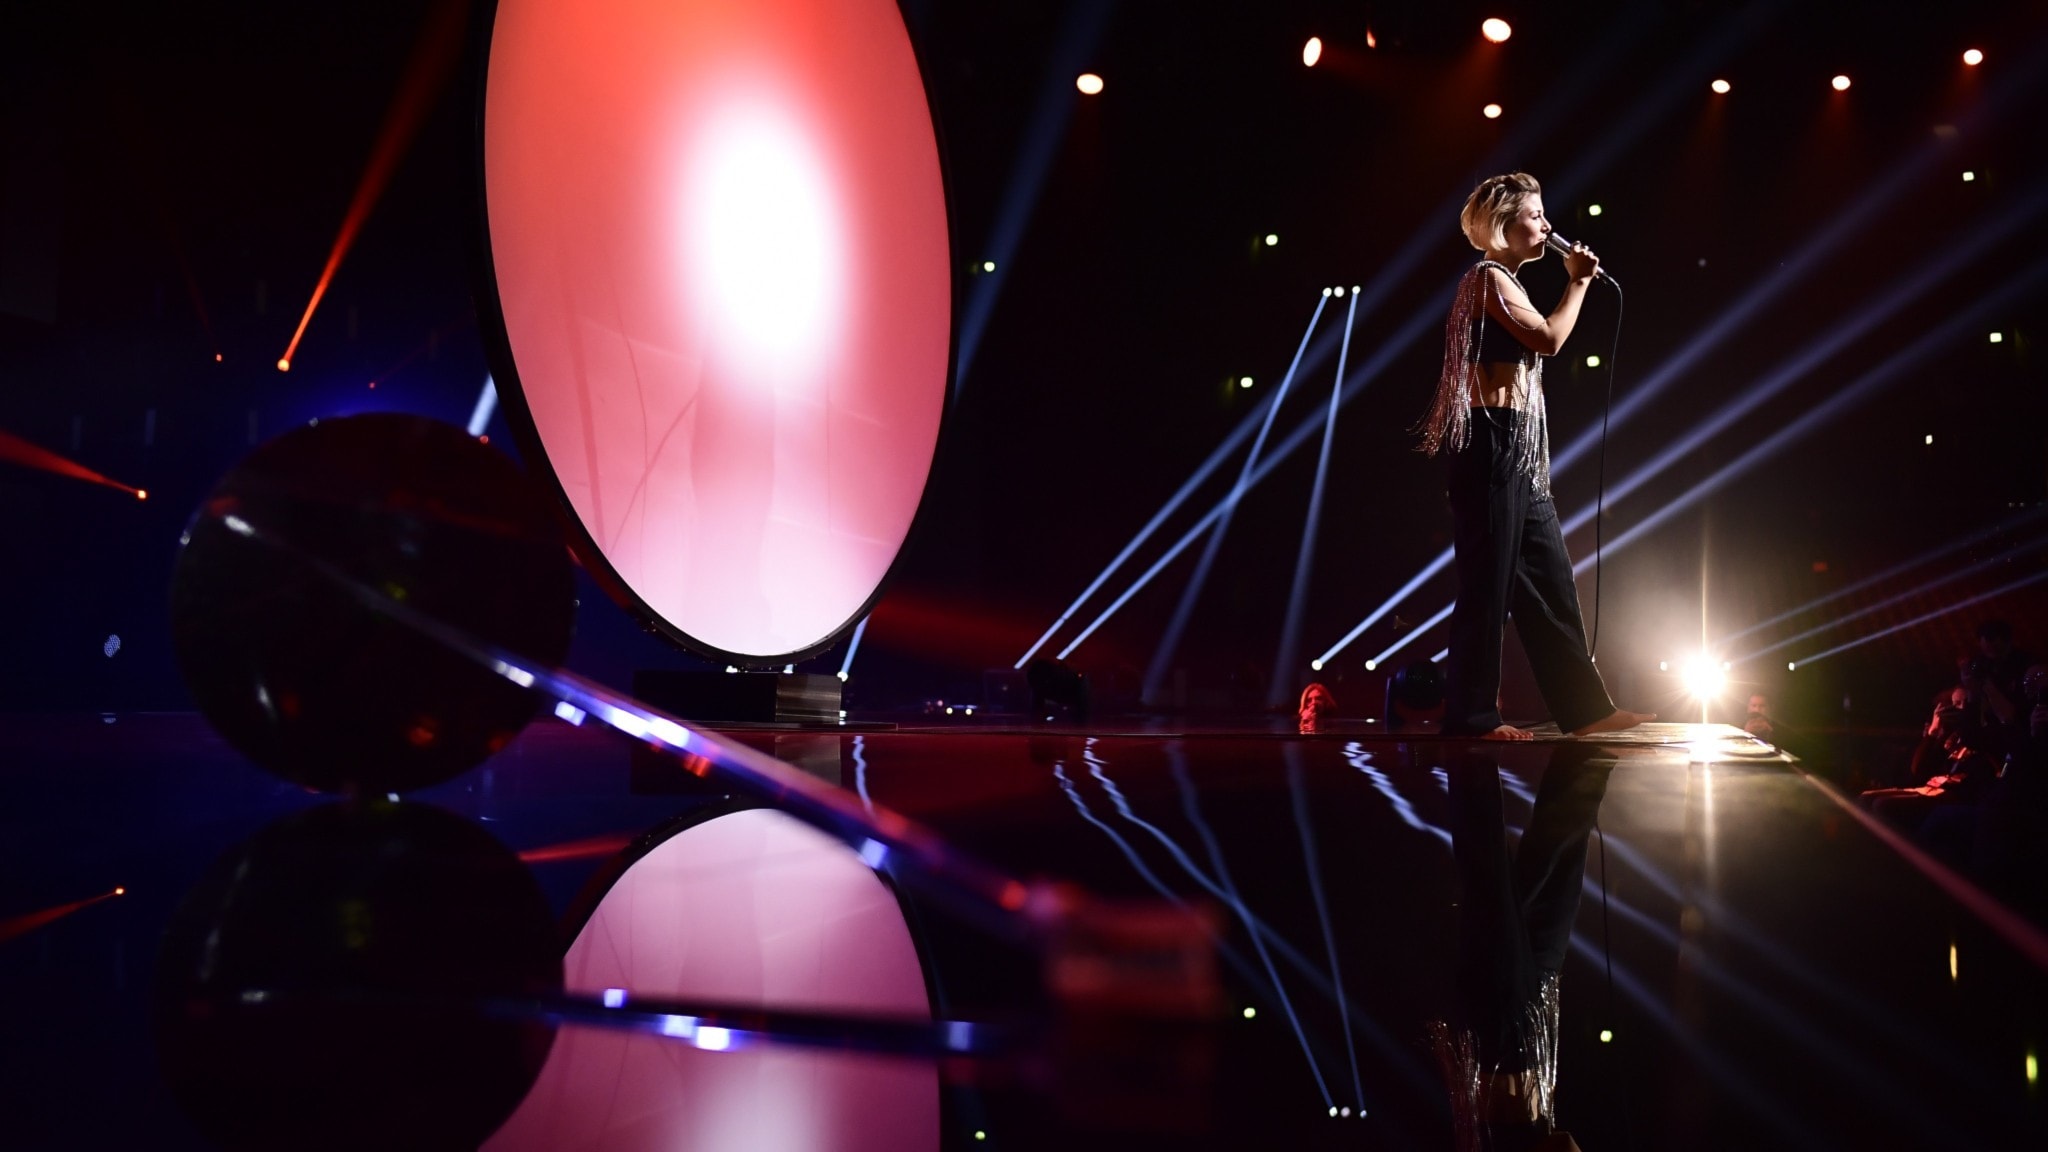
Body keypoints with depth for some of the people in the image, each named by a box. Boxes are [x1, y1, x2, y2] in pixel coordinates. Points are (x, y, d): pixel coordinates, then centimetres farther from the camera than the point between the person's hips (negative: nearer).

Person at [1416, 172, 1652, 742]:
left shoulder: (1504, 283, 23)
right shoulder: (1489, 277, -7)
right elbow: (1549, 338, -19)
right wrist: (1578, 282, -7)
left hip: (1518, 449, 10)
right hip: (1493, 442, -10)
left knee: (1549, 580, 9)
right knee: (1490, 581, -7)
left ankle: (1585, 708, 13)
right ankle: (1472, 713, 0)